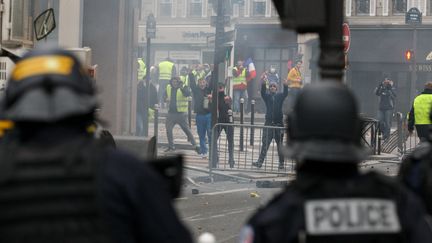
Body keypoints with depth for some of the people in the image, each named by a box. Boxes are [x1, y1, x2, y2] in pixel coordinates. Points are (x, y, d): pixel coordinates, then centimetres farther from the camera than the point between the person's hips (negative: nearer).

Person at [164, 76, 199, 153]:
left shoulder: (184, 88, -8)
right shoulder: (168, 88, 8)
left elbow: (188, 94, -29)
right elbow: (165, 95, 25)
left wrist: (182, 88, -49)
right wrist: (166, 98, 0)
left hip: (181, 113, -5)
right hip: (171, 112, 5)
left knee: (186, 129, -3)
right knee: (168, 129, 5)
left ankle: (195, 145, 3)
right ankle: (171, 146, 19)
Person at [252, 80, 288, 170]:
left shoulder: (280, 96, 8)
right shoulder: (267, 96, 7)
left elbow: (285, 93, -11)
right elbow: (262, 92, -12)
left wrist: (285, 85, -30)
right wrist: (263, 83, -30)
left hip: (278, 123, 0)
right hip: (269, 122, 0)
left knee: (280, 144, 4)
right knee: (265, 143, -4)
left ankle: (281, 163, 7)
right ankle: (260, 162, -7)